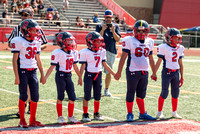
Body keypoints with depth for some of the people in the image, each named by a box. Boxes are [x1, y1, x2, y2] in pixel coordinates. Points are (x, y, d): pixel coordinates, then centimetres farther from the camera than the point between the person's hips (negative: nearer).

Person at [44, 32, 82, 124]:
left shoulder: (74, 53, 7)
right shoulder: (58, 53, -12)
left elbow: (75, 66, 18)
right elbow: (52, 66, -11)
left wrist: (80, 77, 24)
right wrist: (45, 77, -16)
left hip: (69, 76, 6)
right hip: (60, 76, -6)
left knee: (72, 98, 6)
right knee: (60, 97, 3)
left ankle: (70, 117, 20)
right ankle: (60, 117, 15)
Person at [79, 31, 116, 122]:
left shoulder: (102, 51, 6)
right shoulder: (85, 52, -9)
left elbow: (105, 64, 14)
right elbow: (83, 66, -8)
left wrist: (114, 74, 14)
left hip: (98, 75, 5)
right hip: (89, 75, -5)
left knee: (97, 96, 8)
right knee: (87, 96, -2)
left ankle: (96, 114, 21)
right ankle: (85, 114, 8)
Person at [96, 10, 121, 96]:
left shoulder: (116, 27, 11)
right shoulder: (99, 26, 8)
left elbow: (118, 39, 1)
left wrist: (113, 31, -13)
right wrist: (102, 30, -16)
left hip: (112, 51, 2)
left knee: (108, 72, 6)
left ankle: (106, 90, 15)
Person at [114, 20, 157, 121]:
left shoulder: (149, 42, 12)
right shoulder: (129, 41, -4)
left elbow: (151, 59, 20)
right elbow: (123, 57, -5)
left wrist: (154, 73, 23)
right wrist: (119, 72, -8)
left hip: (144, 72, 5)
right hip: (132, 71, -5)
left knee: (141, 94, 13)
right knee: (130, 94, 3)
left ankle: (142, 114, 23)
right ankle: (130, 114, 13)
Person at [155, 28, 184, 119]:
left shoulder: (180, 48, 11)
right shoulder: (163, 47, -7)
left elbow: (180, 64, 15)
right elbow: (159, 61, -6)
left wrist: (182, 77, 16)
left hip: (176, 72, 6)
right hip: (166, 72, -5)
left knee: (175, 93, 7)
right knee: (164, 92, -7)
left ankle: (174, 113, 20)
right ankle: (159, 113, 2)